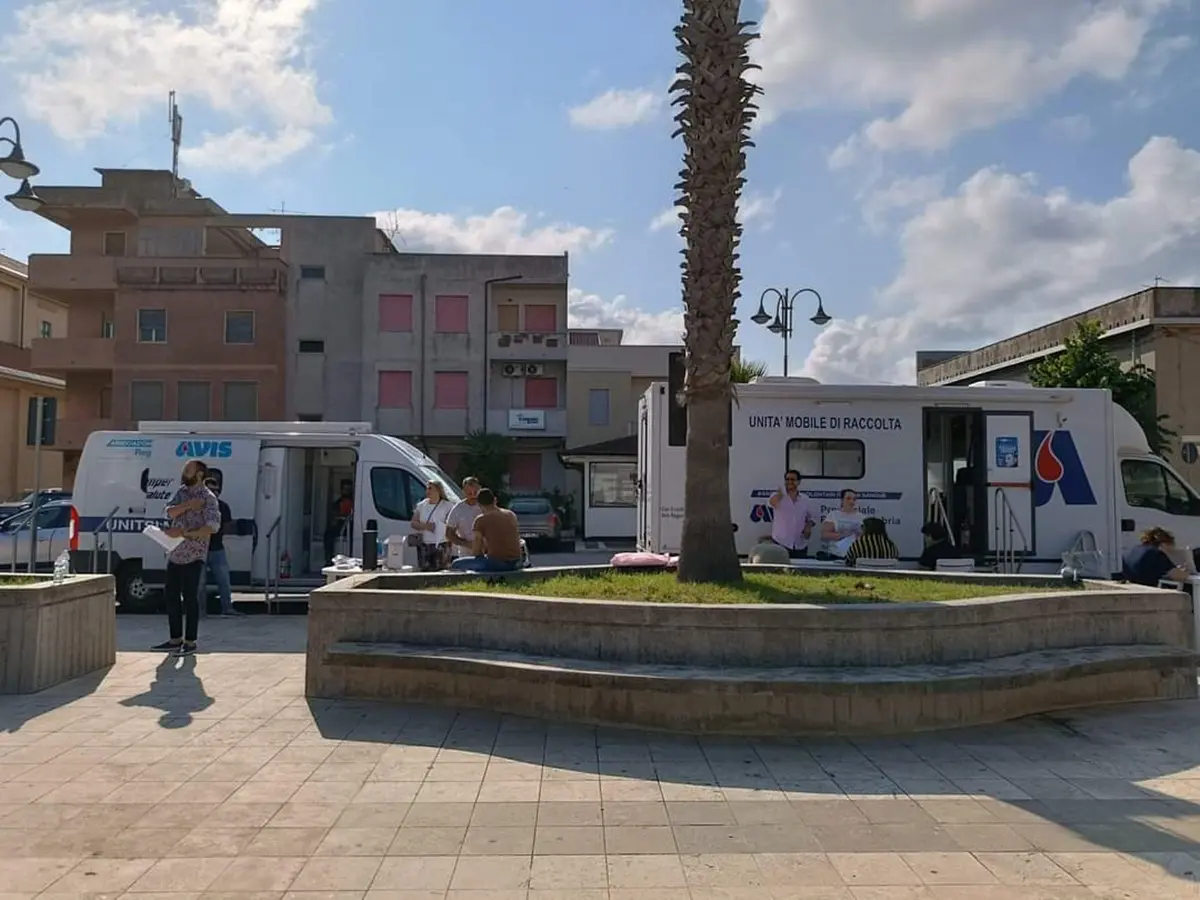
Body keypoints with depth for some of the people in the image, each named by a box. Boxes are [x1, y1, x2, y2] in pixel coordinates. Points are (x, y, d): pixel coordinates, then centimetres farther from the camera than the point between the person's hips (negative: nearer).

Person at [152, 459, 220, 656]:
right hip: (175, 553, 8)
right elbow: (170, 512, -3)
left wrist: (183, 533, -26)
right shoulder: (182, 492, 12)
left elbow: (212, 527, -20)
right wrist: (189, 504, -19)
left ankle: (190, 642, 7)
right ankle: (175, 639, 22)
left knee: (190, 597, -3)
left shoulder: (208, 498, -10)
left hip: (193, 555, -8)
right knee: (170, 595, 11)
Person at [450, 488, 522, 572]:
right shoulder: (511, 515, 12)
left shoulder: (481, 519, -5)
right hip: (515, 564, 6)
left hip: (496, 563, -6)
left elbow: (476, 551, -2)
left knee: (456, 564, 4)